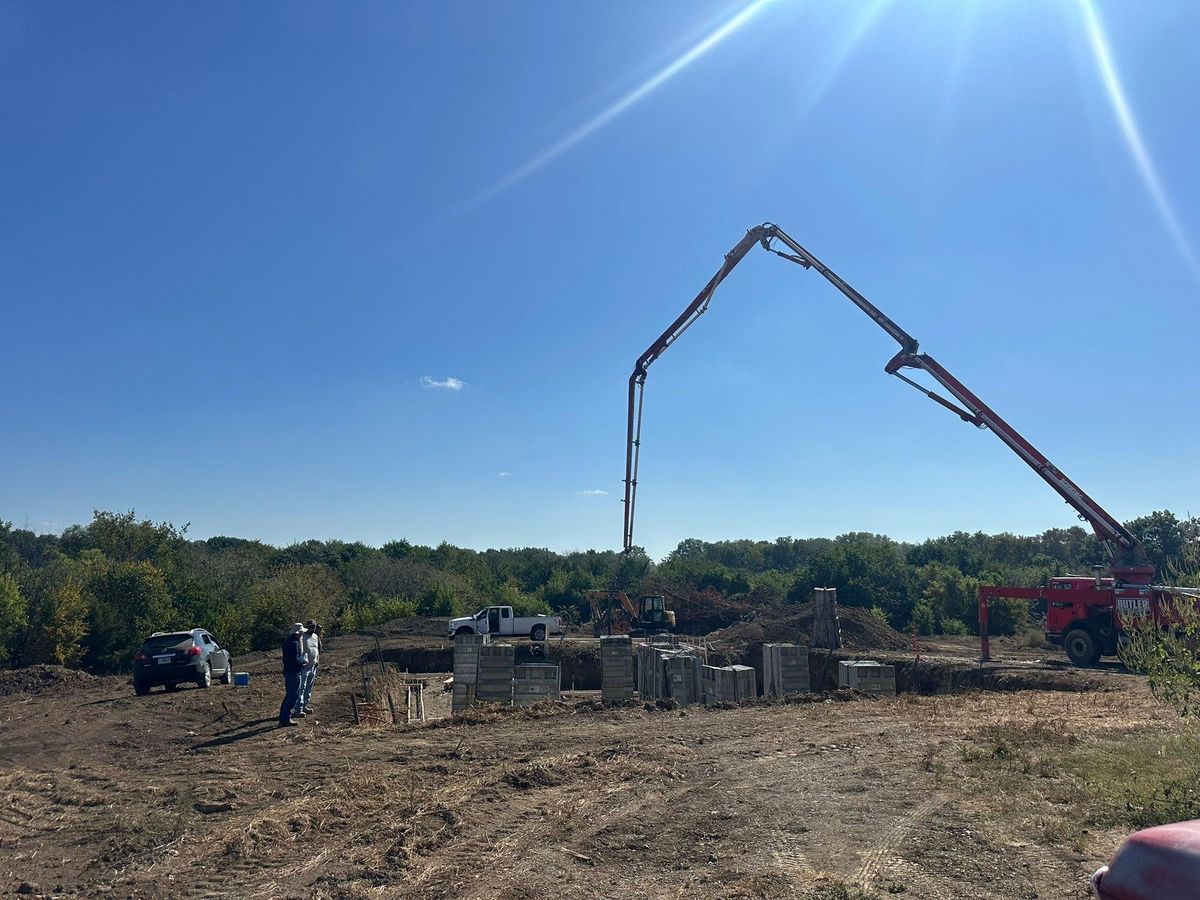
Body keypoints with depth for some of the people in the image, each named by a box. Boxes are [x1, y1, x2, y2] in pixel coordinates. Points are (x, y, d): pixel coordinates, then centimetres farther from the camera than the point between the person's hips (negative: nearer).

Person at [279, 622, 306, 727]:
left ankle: (283, 717, 25)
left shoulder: (287, 641, 11)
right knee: (293, 696, -3)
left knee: (289, 695, 19)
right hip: (294, 673, -10)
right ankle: (285, 719, 0)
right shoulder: (294, 643, -21)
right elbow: (296, 660, -24)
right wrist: (303, 660, -6)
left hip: (288, 671, 10)